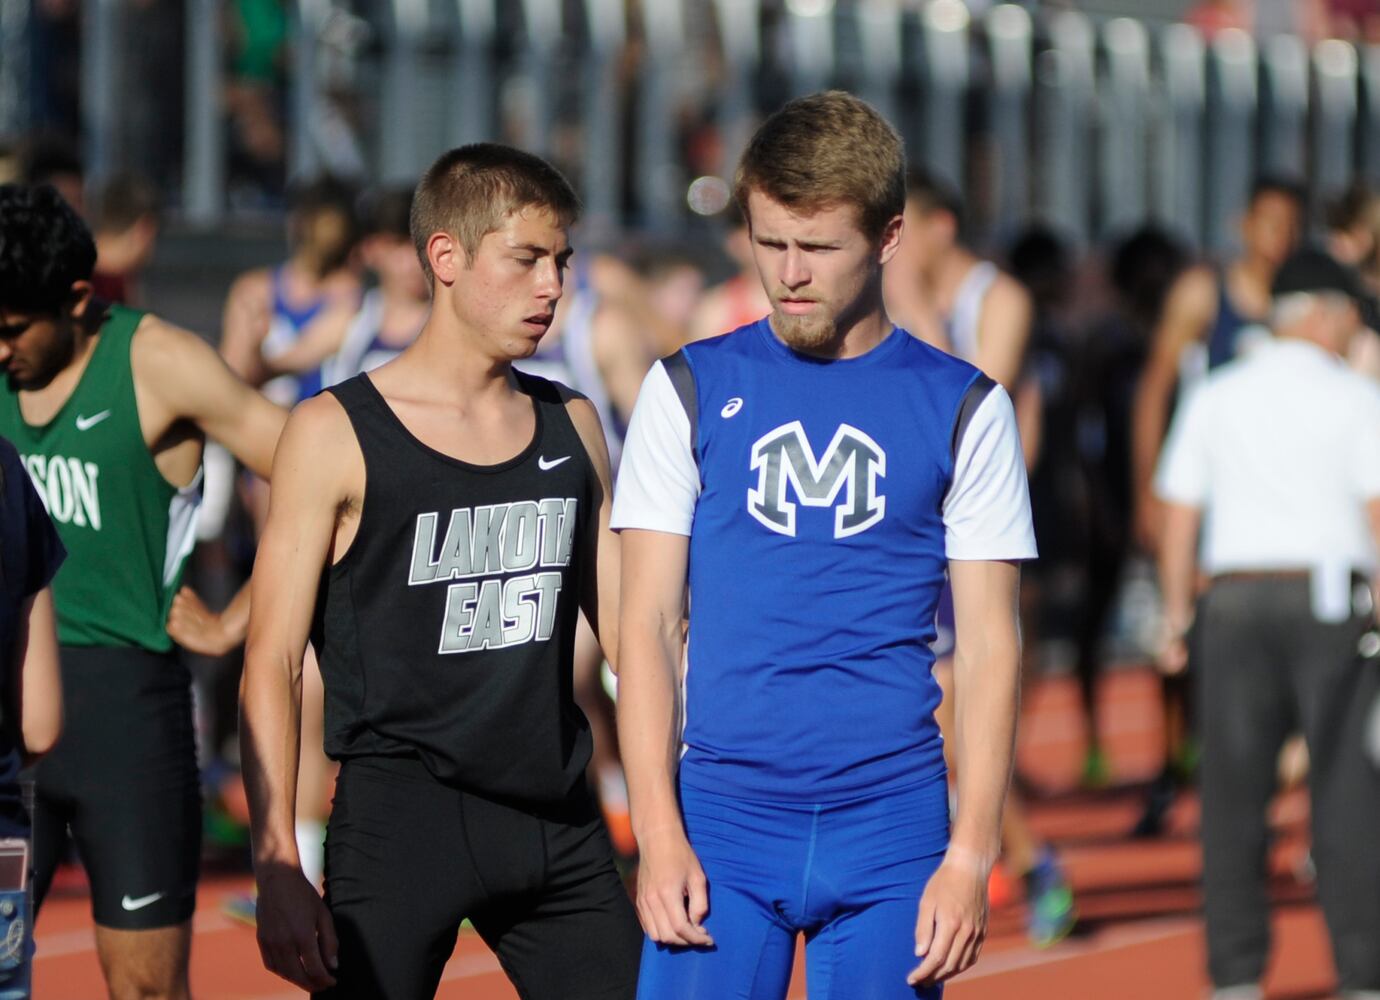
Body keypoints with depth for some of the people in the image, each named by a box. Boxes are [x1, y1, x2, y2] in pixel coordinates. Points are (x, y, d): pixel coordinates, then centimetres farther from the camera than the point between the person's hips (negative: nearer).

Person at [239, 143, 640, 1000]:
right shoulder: (340, 434, -5)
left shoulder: (571, 428, 11)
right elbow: (272, 664, -6)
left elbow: (631, 630, 18)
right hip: (403, 812, -5)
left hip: (557, 822, 5)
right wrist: (278, 869, -15)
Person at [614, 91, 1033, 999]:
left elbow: (989, 648, 4)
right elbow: (647, 625, 4)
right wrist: (659, 836, -5)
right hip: (723, 821, 0)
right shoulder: (691, 391, 6)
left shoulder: (963, 410, 5)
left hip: (892, 828, 0)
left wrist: (971, 856, -5)